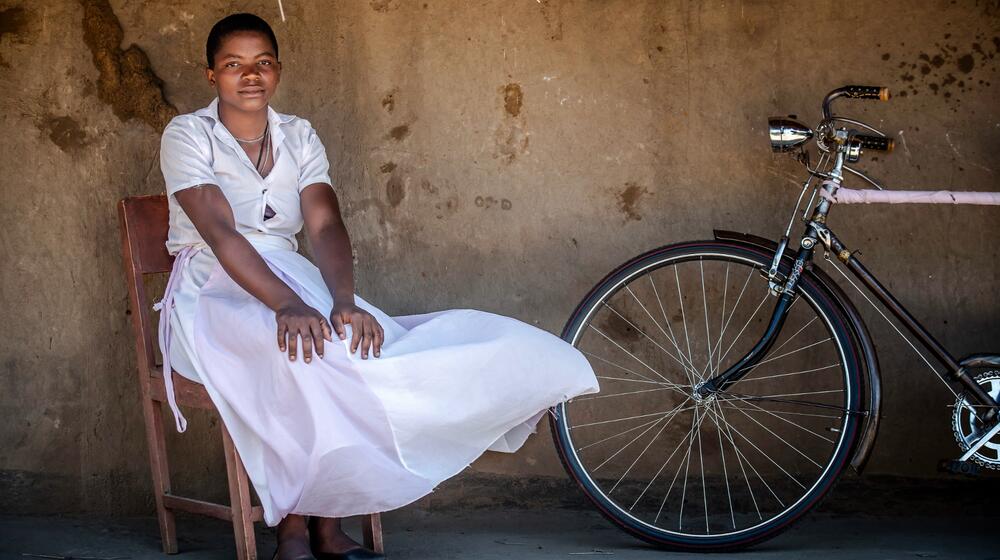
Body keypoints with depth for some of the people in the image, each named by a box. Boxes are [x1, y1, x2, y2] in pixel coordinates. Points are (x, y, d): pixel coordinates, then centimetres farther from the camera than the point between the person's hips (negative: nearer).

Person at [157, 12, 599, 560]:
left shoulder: (298, 137, 10)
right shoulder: (187, 135, -5)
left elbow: (325, 226, -4)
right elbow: (221, 232, -19)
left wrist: (343, 301, -26)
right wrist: (287, 306, -34)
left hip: (295, 286, 5)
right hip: (215, 293, -5)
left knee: (364, 344, -23)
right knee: (299, 352, -36)